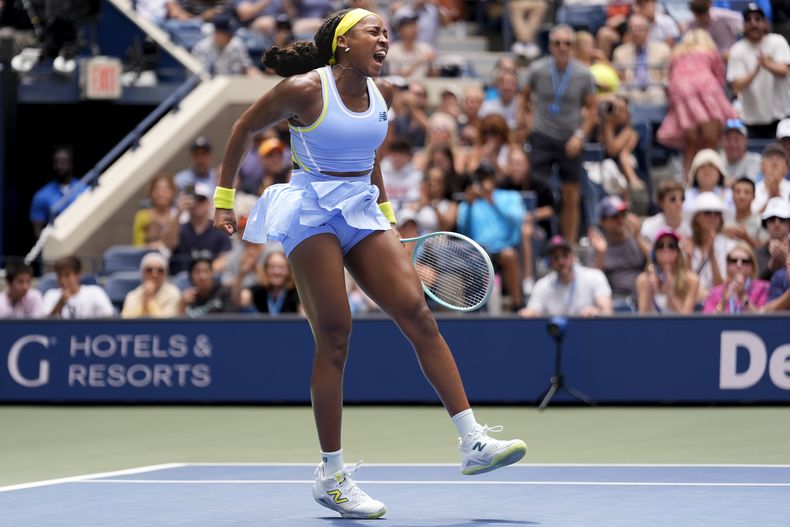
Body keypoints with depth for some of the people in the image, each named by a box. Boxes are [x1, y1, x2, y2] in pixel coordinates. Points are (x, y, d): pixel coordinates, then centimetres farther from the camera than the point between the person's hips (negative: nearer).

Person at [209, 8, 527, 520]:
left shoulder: (383, 94, 7)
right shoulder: (304, 90, -11)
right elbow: (243, 130, 2)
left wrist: (384, 210, 22)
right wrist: (225, 200, 4)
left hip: (364, 213, 6)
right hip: (312, 213, -6)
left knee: (419, 314, -8)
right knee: (334, 336, -9)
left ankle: (474, 443, -11)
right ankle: (332, 475, 0)